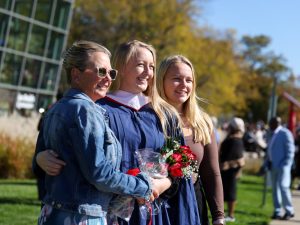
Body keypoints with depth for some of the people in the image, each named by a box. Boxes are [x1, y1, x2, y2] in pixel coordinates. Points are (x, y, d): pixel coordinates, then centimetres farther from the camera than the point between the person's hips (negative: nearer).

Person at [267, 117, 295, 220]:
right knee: (275, 188, 8)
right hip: (274, 166, 8)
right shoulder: (272, 134, 15)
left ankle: (289, 211, -1)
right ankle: (277, 212, 13)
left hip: (282, 166, -8)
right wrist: (269, 161, 10)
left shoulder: (285, 133, -10)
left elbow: (290, 150, -12)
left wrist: (285, 164, -17)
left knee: (283, 187, -13)